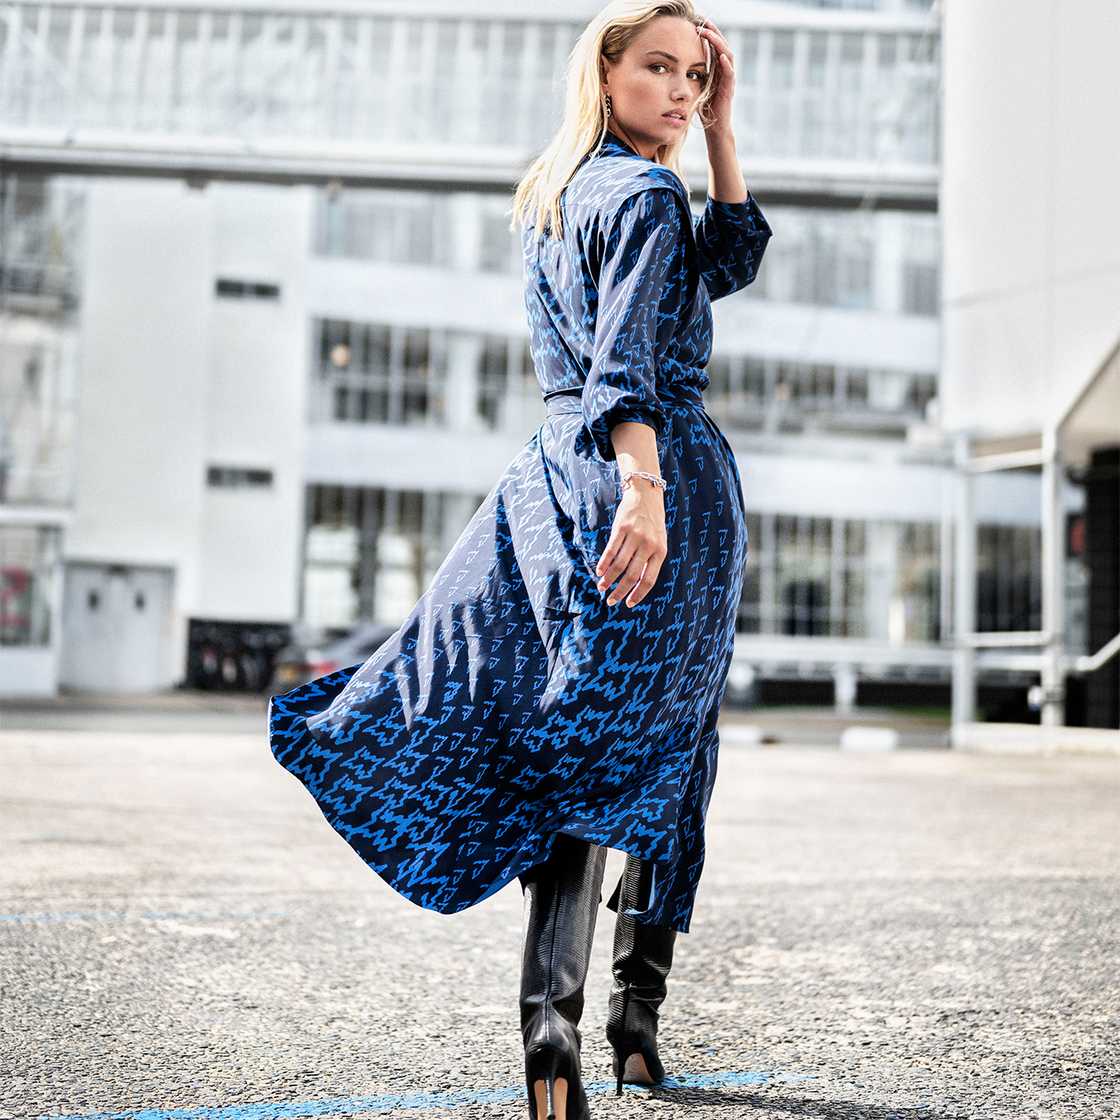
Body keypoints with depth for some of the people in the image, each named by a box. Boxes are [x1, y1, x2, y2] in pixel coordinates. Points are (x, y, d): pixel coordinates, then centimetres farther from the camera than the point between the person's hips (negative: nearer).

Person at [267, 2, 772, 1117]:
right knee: (655, 753, 5)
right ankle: (635, 1011, 13)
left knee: (574, 746, 4)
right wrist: (644, 489, -34)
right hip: (662, 479, -7)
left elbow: (725, 262, 26)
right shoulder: (642, 193, -6)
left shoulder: (558, 194, 21)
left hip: (555, 480, 7)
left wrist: (720, 129, 20)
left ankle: (552, 1019, -10)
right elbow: (624, 359, -22)